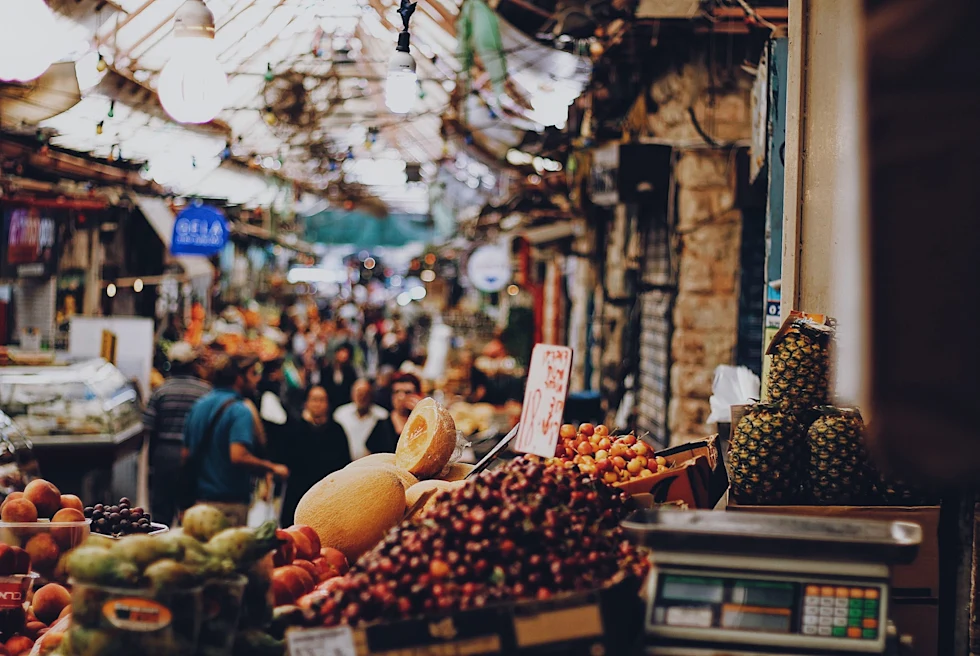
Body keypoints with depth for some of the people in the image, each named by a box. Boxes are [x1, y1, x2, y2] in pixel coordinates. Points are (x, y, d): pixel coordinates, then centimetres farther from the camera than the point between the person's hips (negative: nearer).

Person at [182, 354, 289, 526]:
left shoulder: (199, 406, 11)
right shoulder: (240, 411, -14)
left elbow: (186, 453, 16)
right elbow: (238, 456, -27)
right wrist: (273, 469, -14)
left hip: (198, 499, 8)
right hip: (230, 502, -8)